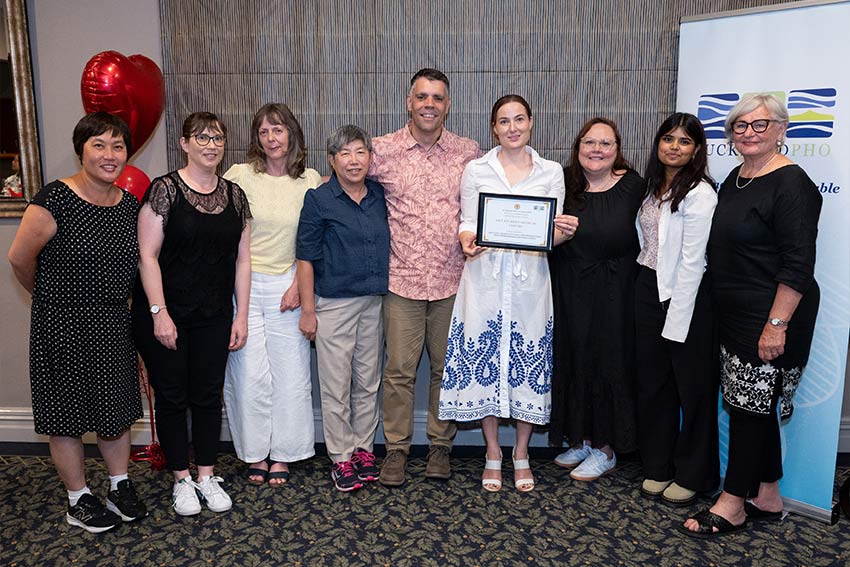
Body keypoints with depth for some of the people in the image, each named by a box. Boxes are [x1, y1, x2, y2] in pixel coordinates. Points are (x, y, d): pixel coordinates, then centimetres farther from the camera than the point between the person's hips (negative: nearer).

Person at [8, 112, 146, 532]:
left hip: (114, 324, 6)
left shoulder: (129, 204, 2)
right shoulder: (55, 199, -16)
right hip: (63, 326, -5)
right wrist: (52, 297, 4)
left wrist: (108, 295, 14)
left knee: (117, 408, 15)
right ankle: (78, 501, 25)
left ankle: (120, 486, 33)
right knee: (67, 416, 8)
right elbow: (19, 258, -10)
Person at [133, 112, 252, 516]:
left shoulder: (234, 195, 5)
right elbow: (148, 256, -10)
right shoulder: (164, 190, -8)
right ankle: (181, 479, 25)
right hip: (166, 315, -3)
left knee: (208, 395, 10)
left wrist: (241, 316, 4)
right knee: (172, 396, 8)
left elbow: (242, 260, 7)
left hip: (214, 316, 4)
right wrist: (159, 313, -14)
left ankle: (207, 475, 26)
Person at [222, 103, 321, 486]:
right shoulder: (239, 175, -1)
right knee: (249, 372, 1)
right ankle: (255, 453, 20)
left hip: (288, 287, 1)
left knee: (290, 372, 5)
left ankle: (282, 454, 21)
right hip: (244, 283, -1)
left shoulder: (310, 181, 3)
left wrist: (299, 284, -3)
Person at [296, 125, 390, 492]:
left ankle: (363, 448, 27)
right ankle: (341, 457, 17)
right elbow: (306, 258, -5)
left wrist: (393, 296, 12)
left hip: (375, 302, 4)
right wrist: (307, 310, -8)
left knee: (369, 382, 12)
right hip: (334, 304, -4)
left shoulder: (381, 196, 6)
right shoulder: (318, 200, -5)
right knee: (336, 386, 3)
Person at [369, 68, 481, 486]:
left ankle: (440, 445, 28)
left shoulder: (469, 153, 4)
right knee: (399, 369, 5)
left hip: (453, 281, 1)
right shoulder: (383, 150, 0)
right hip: (403, 279, -1)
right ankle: (396, 448, 22)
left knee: (447, 367, 11)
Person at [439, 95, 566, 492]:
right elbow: (467, 223, 4)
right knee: (483, 360, 2)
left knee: (529, 363, 4)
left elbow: (555, 231, 7)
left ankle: (521, 453, 23)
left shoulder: (551, 172, 9)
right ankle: (493, 453, 21)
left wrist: (561, 233, -16)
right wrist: (467, 242, -17)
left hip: (531, 280, 1)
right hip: (486, 277, 0)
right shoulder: (475, 170, 7)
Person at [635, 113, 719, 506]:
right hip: (648, 289, 7)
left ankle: (692, 476, 22)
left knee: (693, 388, 7)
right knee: (653, 383, 13)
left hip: (686, 296, -7)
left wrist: (676, 320, -17)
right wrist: (645, 291, 8)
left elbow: (691, 262, -16)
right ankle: (658, 466, 28)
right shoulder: (654, 187, 10)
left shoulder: (699, 193, -13)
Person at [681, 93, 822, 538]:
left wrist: (776, 324, -22)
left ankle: (733, 504, 13)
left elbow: (798, 264, -19)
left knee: (750, 405, 0)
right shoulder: (736, 178, 13)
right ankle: (767, 500, 27)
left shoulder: (790, 184, -14)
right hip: (735, 316, 9)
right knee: (756, 405, 14)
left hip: (770, 319, -9)